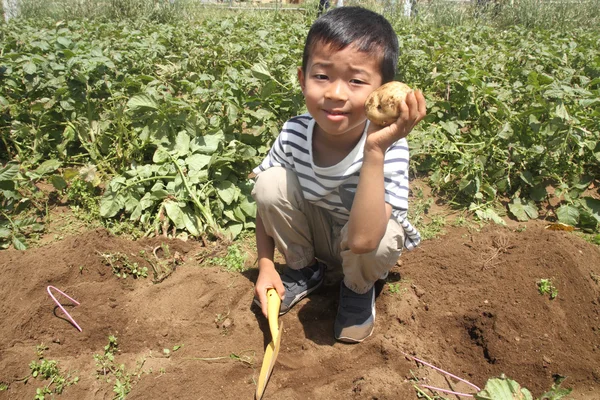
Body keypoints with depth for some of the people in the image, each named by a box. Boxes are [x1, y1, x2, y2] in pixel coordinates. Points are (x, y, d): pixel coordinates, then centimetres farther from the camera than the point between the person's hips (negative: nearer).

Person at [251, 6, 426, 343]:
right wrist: (266, 266, -10)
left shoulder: (388, 149, -33)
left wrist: (374, 149, -49)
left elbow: (362, 239, -45)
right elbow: (267, 200, -5)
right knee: (271, 182, -23)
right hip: (313, 235, 3)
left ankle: (359, 288, 3)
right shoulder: (294, 134, -22)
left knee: (375, 243, -37)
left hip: (367, 243, -3)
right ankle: (303, 269, 5)